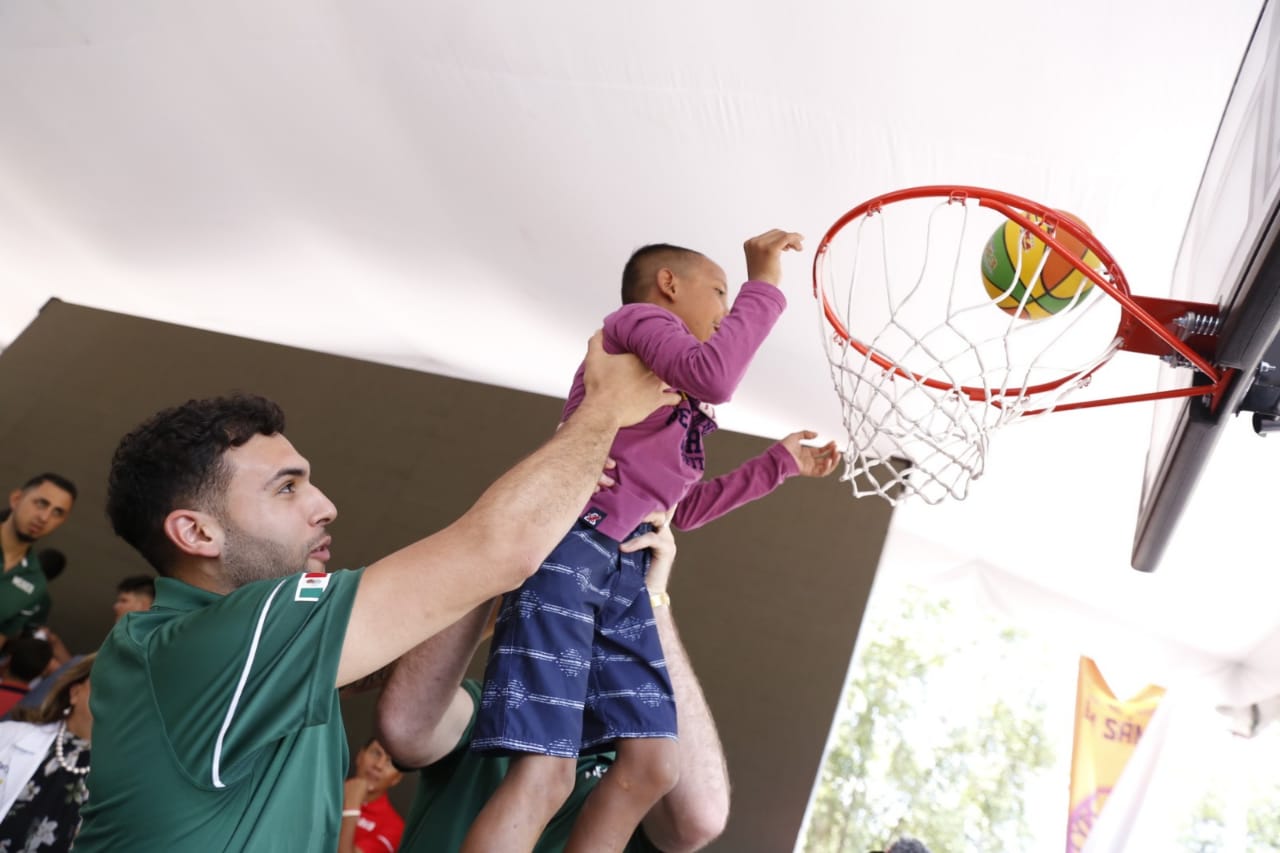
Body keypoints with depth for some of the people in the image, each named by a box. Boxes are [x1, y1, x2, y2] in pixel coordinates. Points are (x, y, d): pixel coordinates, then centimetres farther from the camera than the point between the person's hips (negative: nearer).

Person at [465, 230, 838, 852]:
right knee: (544, 776, -16)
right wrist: (763, 285, -7)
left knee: (650, 766, 4)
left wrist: (780, 462, 35)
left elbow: (681, 509, 31)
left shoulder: (677, 399, 28)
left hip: (624, 569, 10)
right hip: (569, 545, -10)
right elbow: (715, 377, -20)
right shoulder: (642, 317, 2)